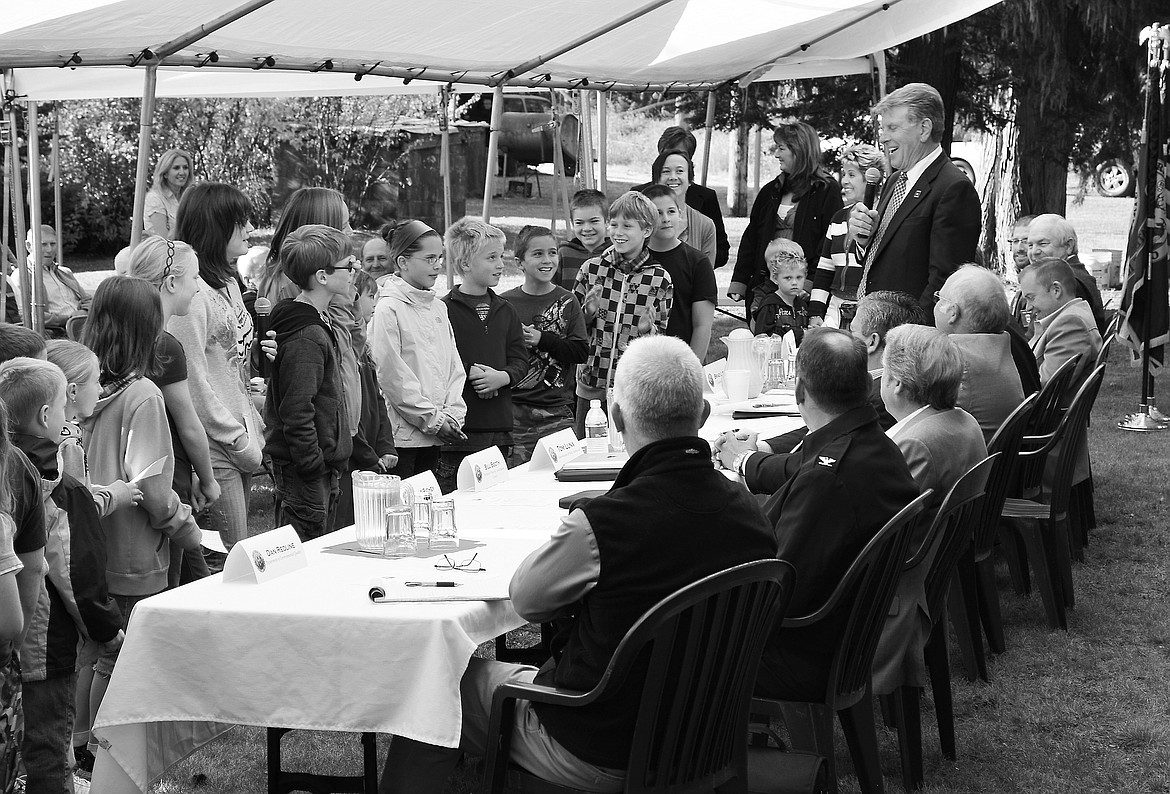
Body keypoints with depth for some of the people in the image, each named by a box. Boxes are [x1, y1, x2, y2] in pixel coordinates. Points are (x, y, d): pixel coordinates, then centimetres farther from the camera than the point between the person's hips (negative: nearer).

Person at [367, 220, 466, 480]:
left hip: (434, 435, 7)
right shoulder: (388, 309, -10)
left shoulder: (438, 307, 13)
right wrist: (433, 419, -12)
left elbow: (454, 366, 14)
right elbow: (392, 375, -14)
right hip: (401, 435, -7)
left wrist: (453, 414, 0)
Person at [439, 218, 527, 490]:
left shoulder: (505, 311, 14)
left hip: (499, 428, 6)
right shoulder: (444, 310, -6)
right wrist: (471, 373, -16)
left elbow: (520, 360, 11)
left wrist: (503, 376, -7)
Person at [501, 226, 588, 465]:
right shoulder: (505, 303, 4)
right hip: (514, 410, 0)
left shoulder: (567, 302, 5)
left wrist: (541, 339, -9)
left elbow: (581, 351, -3)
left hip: (557, 410, 0)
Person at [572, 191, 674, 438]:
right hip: (592, 381, 1)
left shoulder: (660, 279, -2)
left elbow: (663, 334, 5)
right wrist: (588, 313, -9)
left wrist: (649, 330, -16)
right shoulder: (591, 269, 2)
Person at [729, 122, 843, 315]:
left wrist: (810, 282, -17)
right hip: (764, 283, 6)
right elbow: (750, 239, 18)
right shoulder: (770, 191, 17)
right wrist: (739, 283, 9)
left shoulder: (827, 191, -2)